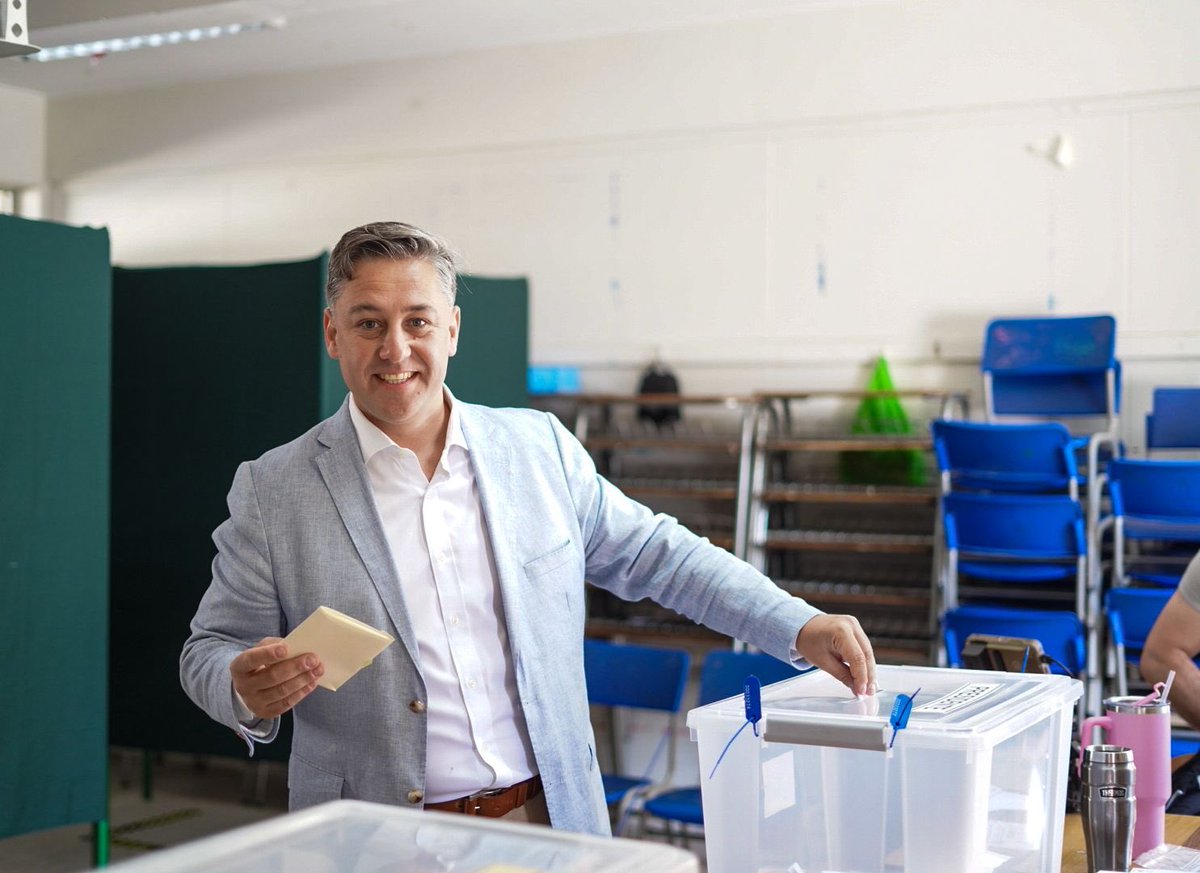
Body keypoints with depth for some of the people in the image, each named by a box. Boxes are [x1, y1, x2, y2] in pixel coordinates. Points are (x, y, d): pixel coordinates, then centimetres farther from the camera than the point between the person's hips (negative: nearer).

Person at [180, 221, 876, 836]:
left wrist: (799, 626, 3)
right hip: (375, 844, 0)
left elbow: (655, 554, 11)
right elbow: (211, 650, 4)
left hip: (551, 819, 1)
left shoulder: (542, 448, 4)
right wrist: (249, 693, -19)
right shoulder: (271, 493, -2)